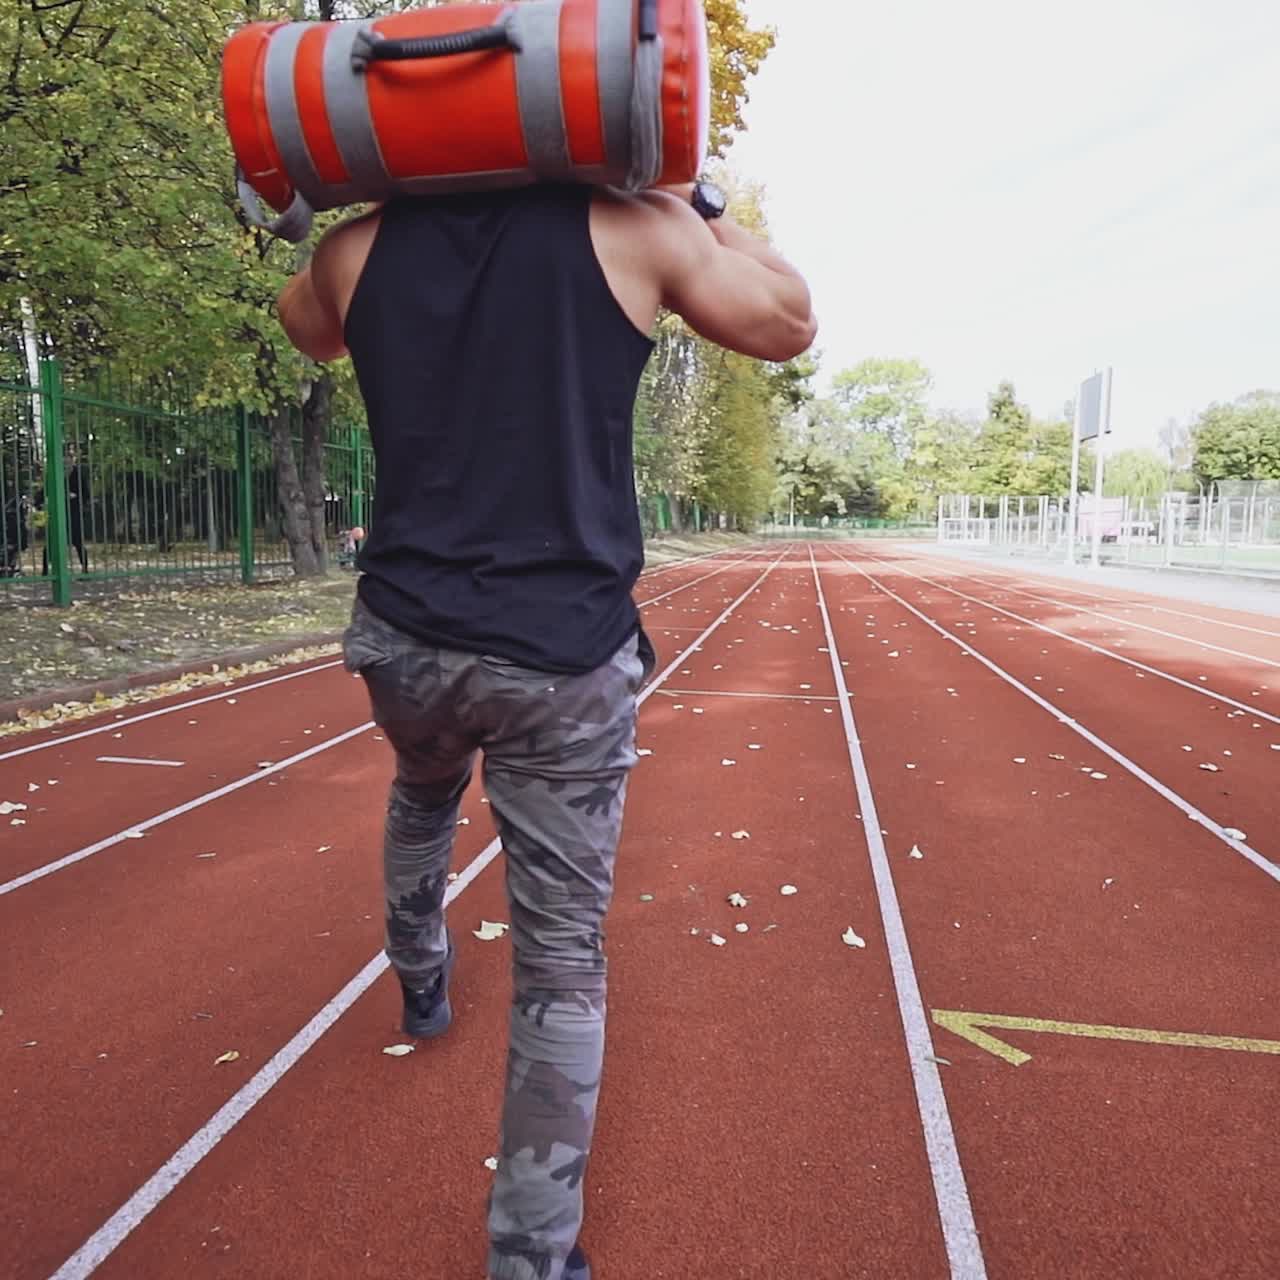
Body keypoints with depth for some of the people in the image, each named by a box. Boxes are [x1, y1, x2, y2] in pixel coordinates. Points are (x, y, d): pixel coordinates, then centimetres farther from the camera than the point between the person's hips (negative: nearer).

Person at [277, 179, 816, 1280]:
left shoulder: (360, 248, 4)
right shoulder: (630, 230, -4)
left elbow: (308, 330, 28)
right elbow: (791, 324, 9)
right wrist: (702, 206, 18)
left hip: (406, 639, 4)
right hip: (567, 659, -3)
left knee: (423, 796, 37)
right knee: (562, 962, 7)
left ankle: (419, 979, 59)